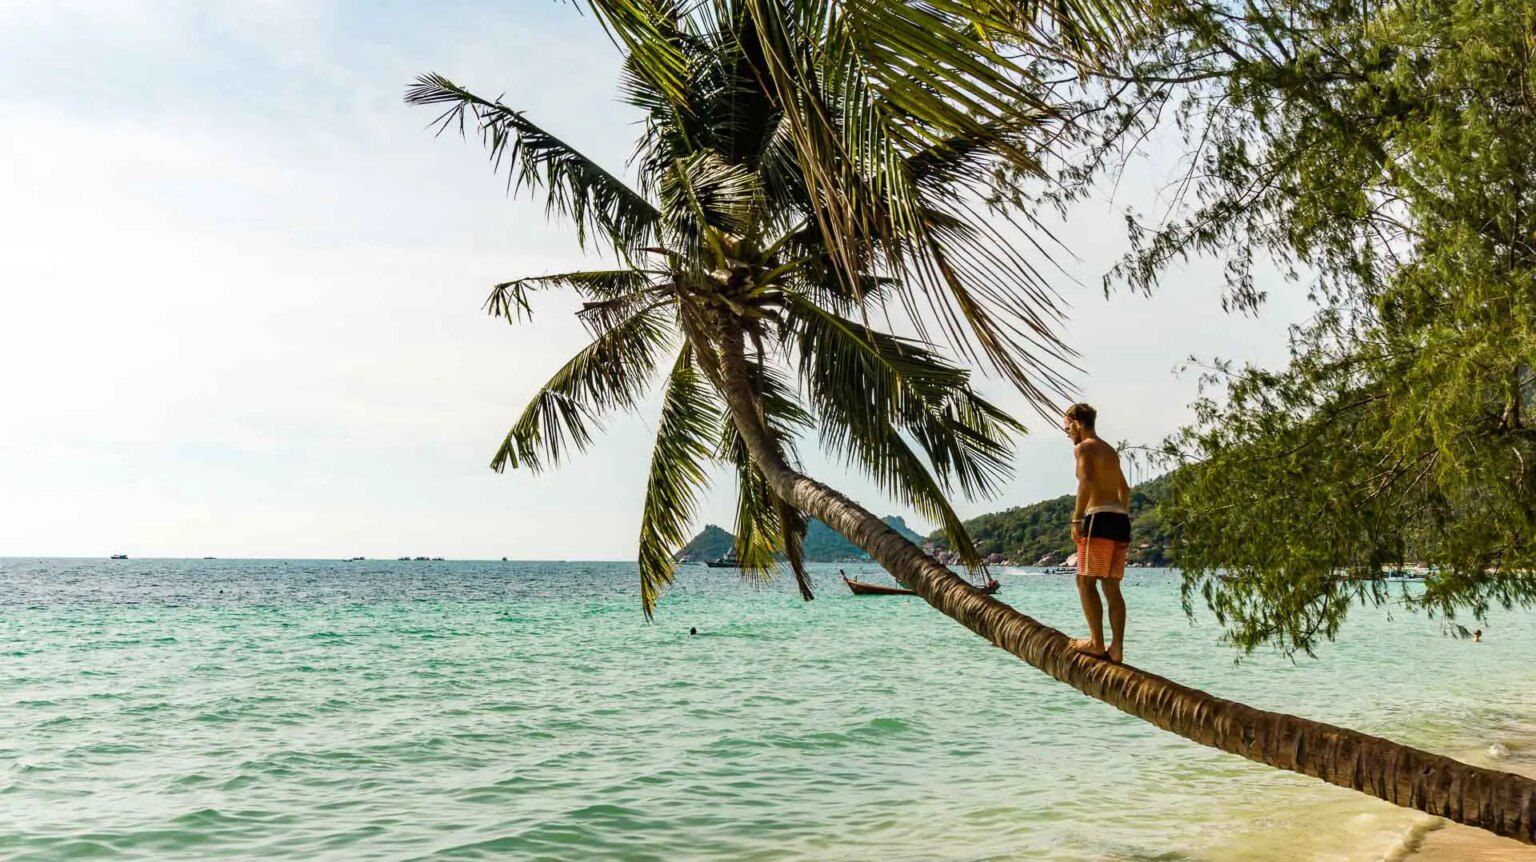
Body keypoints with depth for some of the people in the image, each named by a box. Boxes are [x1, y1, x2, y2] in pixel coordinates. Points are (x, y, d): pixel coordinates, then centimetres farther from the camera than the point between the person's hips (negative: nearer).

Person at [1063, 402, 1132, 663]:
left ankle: (1097, 643, -7)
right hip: (1121, 519, 8)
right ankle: (1117, 647, 1)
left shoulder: (1083, 447, -2)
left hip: (1100, 517, -8)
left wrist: (1076, 519, -18)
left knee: (1086, 581, -3)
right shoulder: (1111, 451, 25)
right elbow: (1125, 489, 32)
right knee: (1111, 586, 7)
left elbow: (1086, 481, -18)